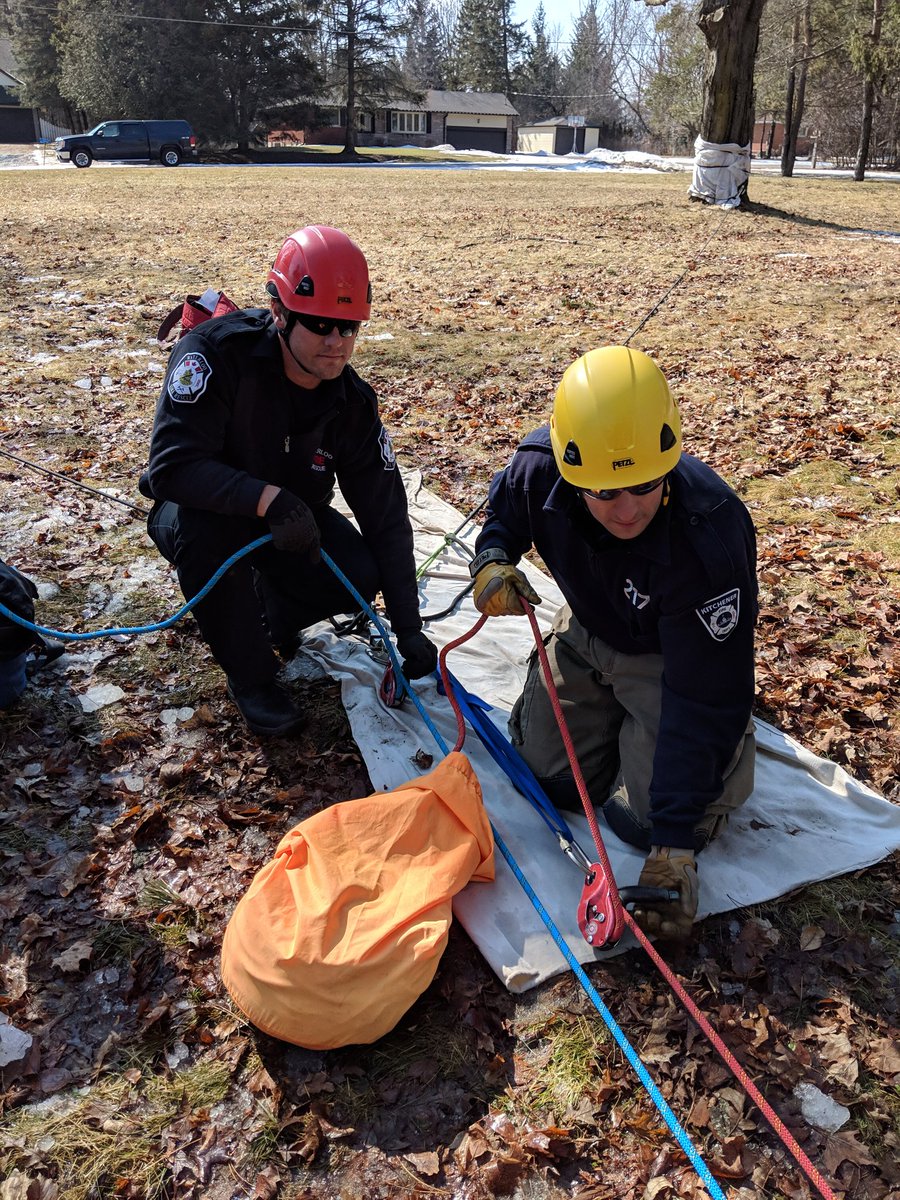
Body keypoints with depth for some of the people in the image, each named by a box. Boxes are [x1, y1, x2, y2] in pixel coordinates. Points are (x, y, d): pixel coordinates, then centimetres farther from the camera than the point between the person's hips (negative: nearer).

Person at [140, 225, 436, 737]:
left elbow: (386, 517, -14)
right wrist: (269, 498, -49)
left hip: (290, 516, 3)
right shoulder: (217, 352, -28)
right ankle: (251, 675, -15)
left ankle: (268, 610, 12)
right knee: (203, 523, -38)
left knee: (360, 577, -23)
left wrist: (409, 629, -18)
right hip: (206, 512, -2)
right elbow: (171, 464, -36)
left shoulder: (353, 402, -15)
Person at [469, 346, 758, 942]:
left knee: (642, 815, -12)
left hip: (667, 655, -4)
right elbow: (506, 506, 2)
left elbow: (704, 700, -36)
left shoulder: (709, 534, -41)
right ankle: (614, 708, 33)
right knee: (551, 777, 3)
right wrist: (492, 555, -21)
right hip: (588, 631, 5)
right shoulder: (540, 467, -27)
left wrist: (674, 837, -37)